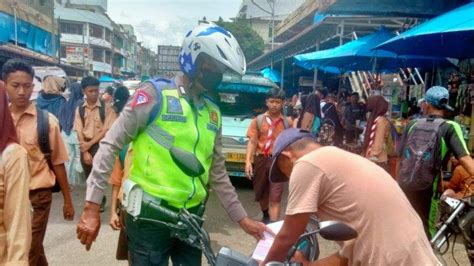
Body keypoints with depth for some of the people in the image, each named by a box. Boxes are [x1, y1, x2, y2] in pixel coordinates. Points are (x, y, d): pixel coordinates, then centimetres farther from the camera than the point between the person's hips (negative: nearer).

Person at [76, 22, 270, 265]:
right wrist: (92, 206, -13)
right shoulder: (155, 93, -9)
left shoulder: (212, 113, 7)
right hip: (150, 216, -5)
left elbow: (217, 174, 13)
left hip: (190, 217, 5)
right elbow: (110, 145, -9)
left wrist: (243, 219, 12)